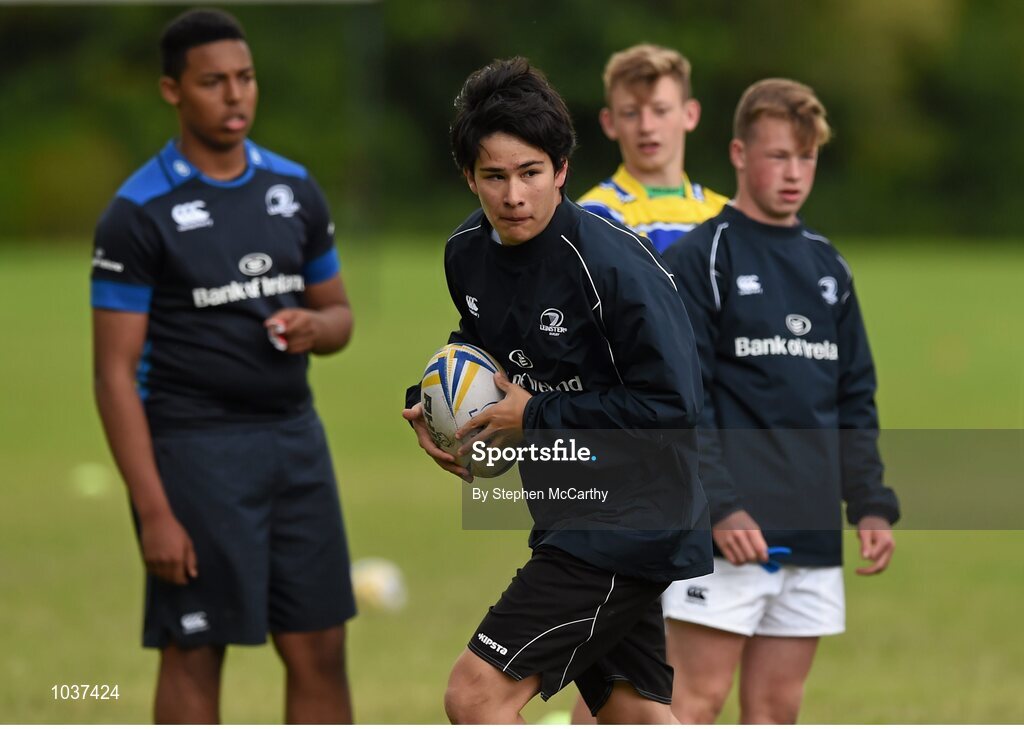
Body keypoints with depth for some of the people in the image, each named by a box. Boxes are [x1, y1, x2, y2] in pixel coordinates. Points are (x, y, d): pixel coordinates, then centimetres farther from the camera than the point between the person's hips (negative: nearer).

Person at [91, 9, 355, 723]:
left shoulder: (295, 188, 8)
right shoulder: (139, 213, -9)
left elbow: (338, 312, 20)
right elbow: (115, 373, -10)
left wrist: (314, 327, -7)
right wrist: (153, 512, -16)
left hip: (294, 438, 5)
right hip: (194, 445, -5)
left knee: (320, 651, 5)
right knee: (195, 657, 0)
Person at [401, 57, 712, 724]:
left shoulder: (615, 263, -21)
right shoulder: (467, 251, 3)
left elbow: (673, 405, -24)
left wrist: (537, 417, -18)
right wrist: (432, 403, 4)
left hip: (629, 525, -8)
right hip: (570, 518, 8)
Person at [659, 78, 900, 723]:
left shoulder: (827, 266, 16)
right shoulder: (700, 259, -4)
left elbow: (855, 400, 20)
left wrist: (872, 505, 10)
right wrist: (721, 508, -19)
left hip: (812, 533, 6)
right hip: (728, 527, -6)